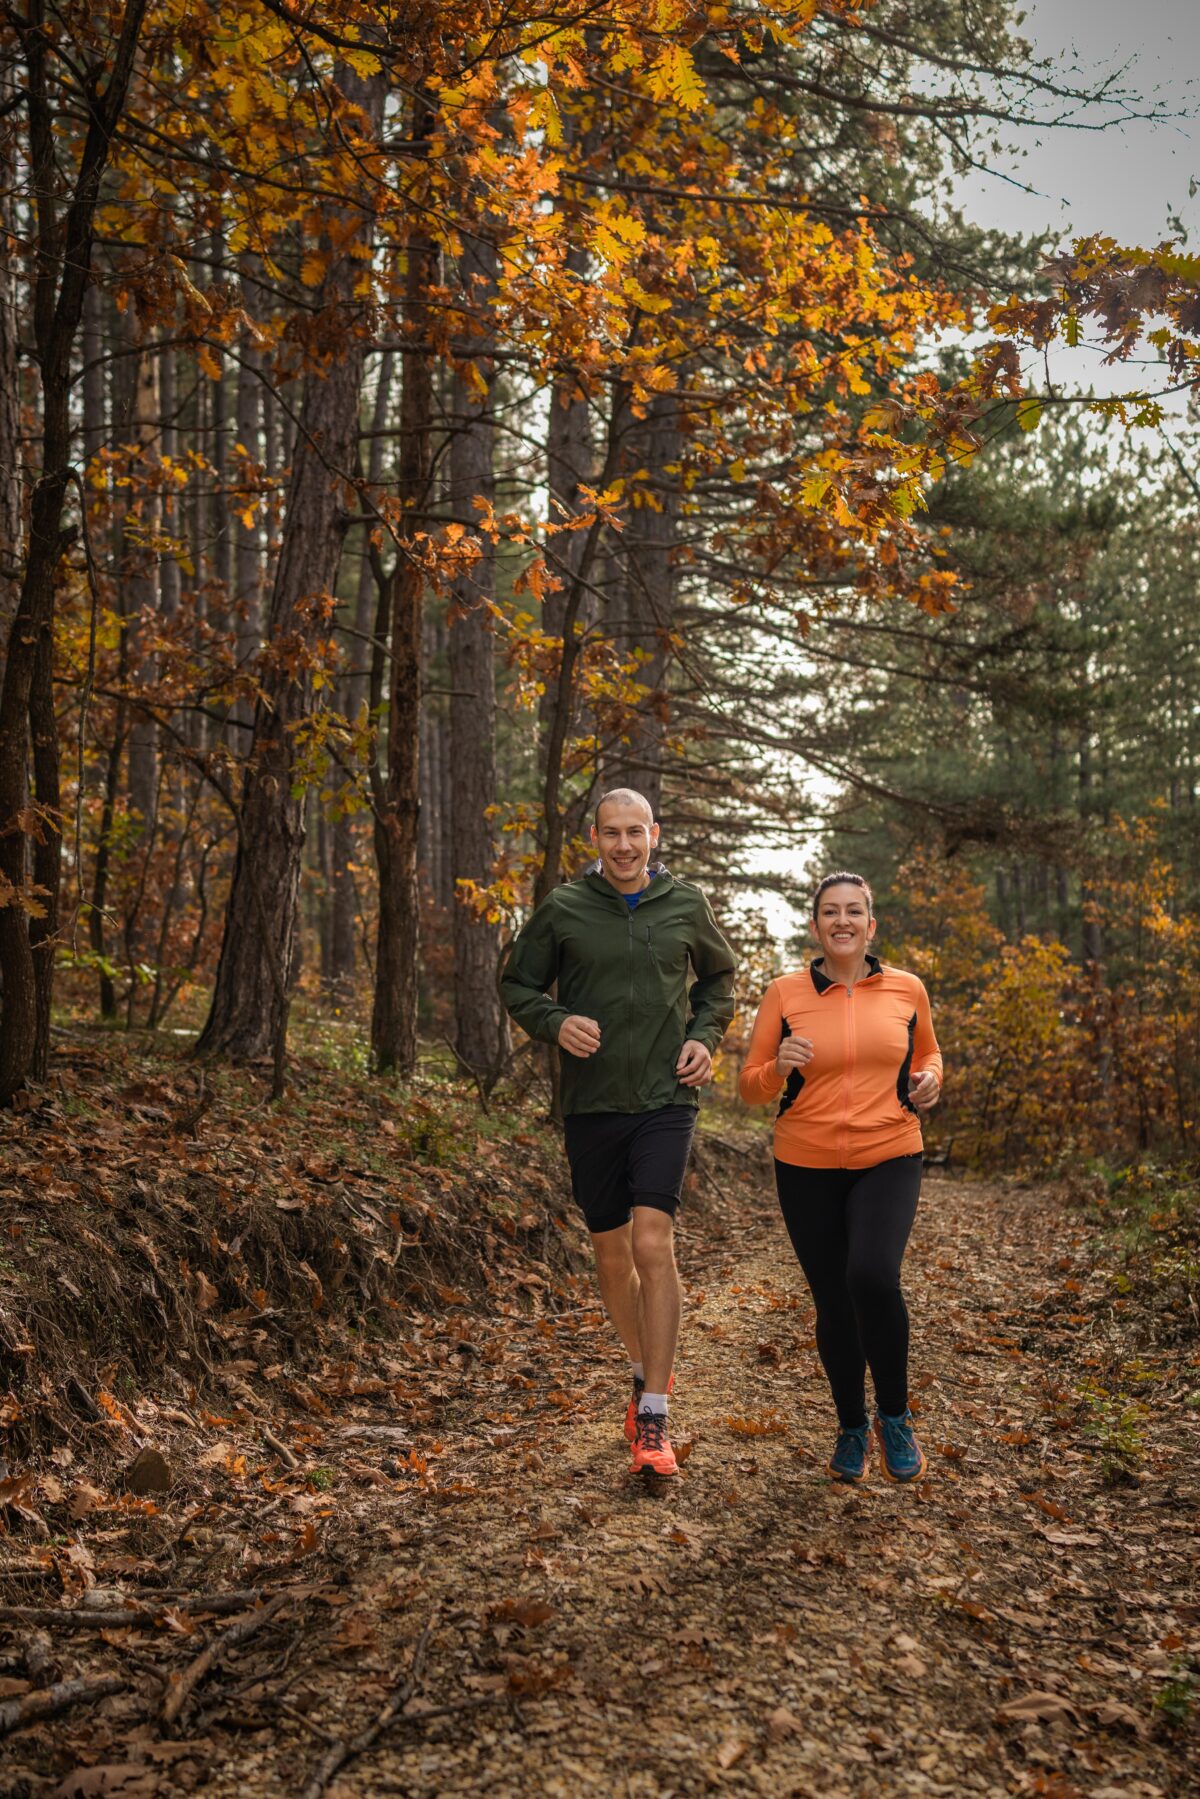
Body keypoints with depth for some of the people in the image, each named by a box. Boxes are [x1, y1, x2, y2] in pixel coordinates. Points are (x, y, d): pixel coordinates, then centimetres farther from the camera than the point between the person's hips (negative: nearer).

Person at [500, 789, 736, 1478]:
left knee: (654, 1242, -15)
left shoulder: (686, 904, 2)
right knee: (612, 1250, 12)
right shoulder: (564, 909, -2)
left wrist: (705, 1035, 1)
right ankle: (646, 1369, 37)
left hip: (667, 1099, -1)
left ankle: (653, 1420, -8)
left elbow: (719, 975, 18)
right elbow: (518, 984, 7)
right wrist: (556, 1022, -13)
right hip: (591, 1104, 1)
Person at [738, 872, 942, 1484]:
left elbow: (927, 1051, 22)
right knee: (833, 1302, 7)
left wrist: (930, 1079, -1)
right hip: (807, 1167, 1)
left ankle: (894, 1415, 2)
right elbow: (751, 1087, 3)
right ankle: (851, 1427, 32)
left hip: (888, 1160, -1)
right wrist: (778, 1067, -19)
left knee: (872, 1277, -24)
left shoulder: (906, 989, 3)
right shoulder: (784, 993, -1)